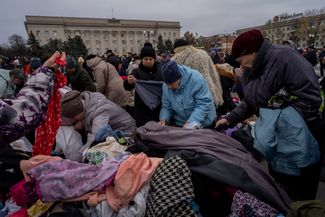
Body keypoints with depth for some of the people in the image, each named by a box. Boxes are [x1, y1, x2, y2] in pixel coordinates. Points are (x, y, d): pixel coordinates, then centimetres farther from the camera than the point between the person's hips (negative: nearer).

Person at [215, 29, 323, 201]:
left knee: (301, 191, 11)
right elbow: (249, 103, 11)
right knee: (278, 182, 24)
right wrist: (230, 119, 0)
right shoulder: (250, 71, 5)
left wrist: (282, 122, -27)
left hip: (300, 140, -7)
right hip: (275, 138, 8)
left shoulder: (283, 57, -21)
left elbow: (310, 96, -26)